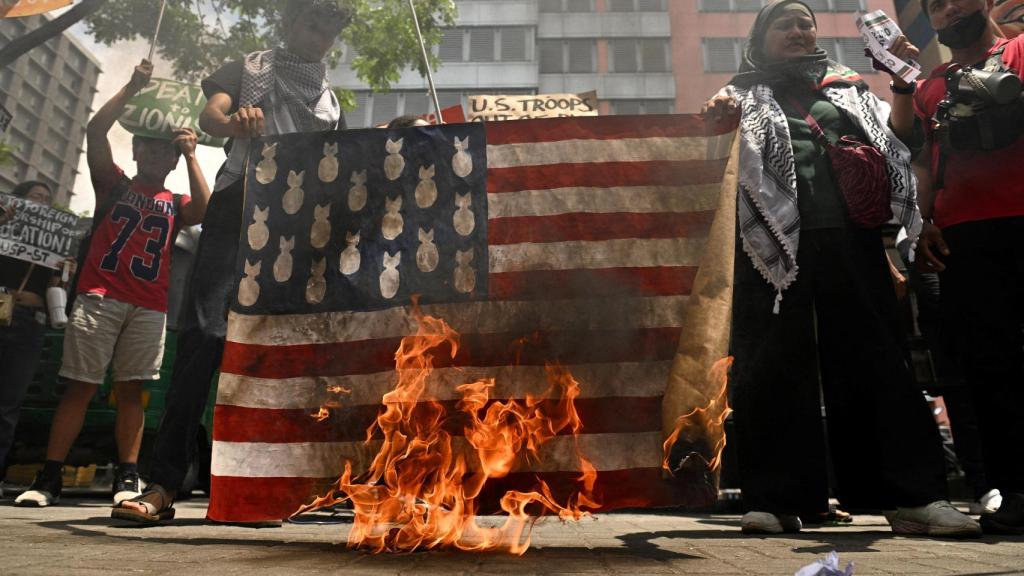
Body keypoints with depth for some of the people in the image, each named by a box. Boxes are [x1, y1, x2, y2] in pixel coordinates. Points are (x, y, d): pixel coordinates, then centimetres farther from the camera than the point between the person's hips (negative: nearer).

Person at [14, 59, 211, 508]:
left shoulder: (175, 204, 17)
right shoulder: (114, 184, 15)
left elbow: (204, 210, -5)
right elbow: (96, 130, 4)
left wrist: (191, 156, 0)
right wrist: (134, 86, 1)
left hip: (149, 308, 1)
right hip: (99, 297, -1)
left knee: (131, 391, 2)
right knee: (80, 386, -1)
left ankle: (127, 479, 4)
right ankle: (48, 478, 3)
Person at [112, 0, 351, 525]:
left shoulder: (332, 104, 25)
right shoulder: (249, 69, 18)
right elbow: (209, 116, 1)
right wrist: (233, 121, -23)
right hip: (239, 213, -2)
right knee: (204, 335, -13)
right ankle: (163, 484, -12)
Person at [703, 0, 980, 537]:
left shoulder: (847, 86, 23)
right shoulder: (748, 92, 15)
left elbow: (898, 137, 17)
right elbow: (721, 129, -6)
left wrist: (902, 85, 3)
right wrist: (719, 115, -28)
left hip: (850, 237, 3)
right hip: (775, 241, -2)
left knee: (875, 357, 0)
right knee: (775, 365, -5)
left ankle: (914, 494, 5)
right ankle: (776, 500, -1)